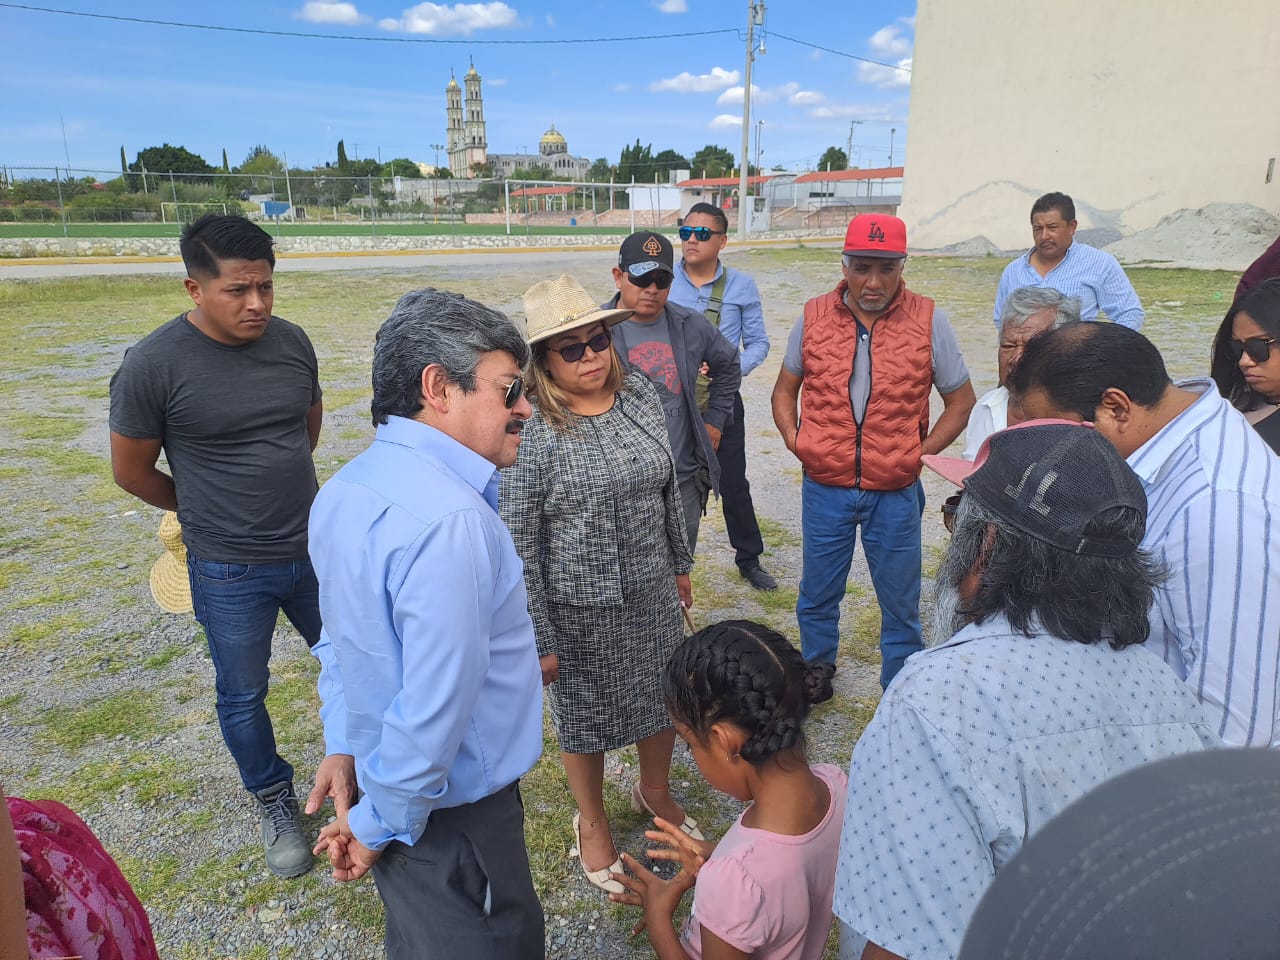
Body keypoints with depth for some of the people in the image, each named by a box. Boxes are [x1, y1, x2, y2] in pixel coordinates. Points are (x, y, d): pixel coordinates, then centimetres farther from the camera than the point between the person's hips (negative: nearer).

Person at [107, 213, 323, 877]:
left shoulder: (291, 341, -5)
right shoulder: (154, 363, -17)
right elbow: (131, 470, -5)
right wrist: (207, 509, 8)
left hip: (314, 549, 4)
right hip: (229, 573, -3)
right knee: (242, 696, 14)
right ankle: (274, 803, 39)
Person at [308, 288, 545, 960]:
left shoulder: (345, 491, 1)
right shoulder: (451, 520, -32)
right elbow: (435, 707, -31)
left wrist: (344, 747, 14)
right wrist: (377, 826, -16)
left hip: (382, 775, 8)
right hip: (451, 816, -8)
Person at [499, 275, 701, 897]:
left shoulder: (641, 397, -4)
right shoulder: (530, 431, -21)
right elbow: (517, 542, -17)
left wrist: (680, 564, 16)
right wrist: (538, 638, -14)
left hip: (653, 593, 5)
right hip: (579, 608, -5)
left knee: (664, 697, 22)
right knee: (585, 717, 16)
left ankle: (655, 790, 53)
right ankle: (592, 825, 44)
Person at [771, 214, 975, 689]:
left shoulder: (927, 320, -5)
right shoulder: (814, 316, -1)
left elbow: (961, 399, 3)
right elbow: (785, 390, 11)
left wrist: (921, 453, -6)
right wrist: (795, 442, -2)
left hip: (895, 493, -1)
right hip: (825, 487, 2)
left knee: (900, 603, 12)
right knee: (817, 596, 16)